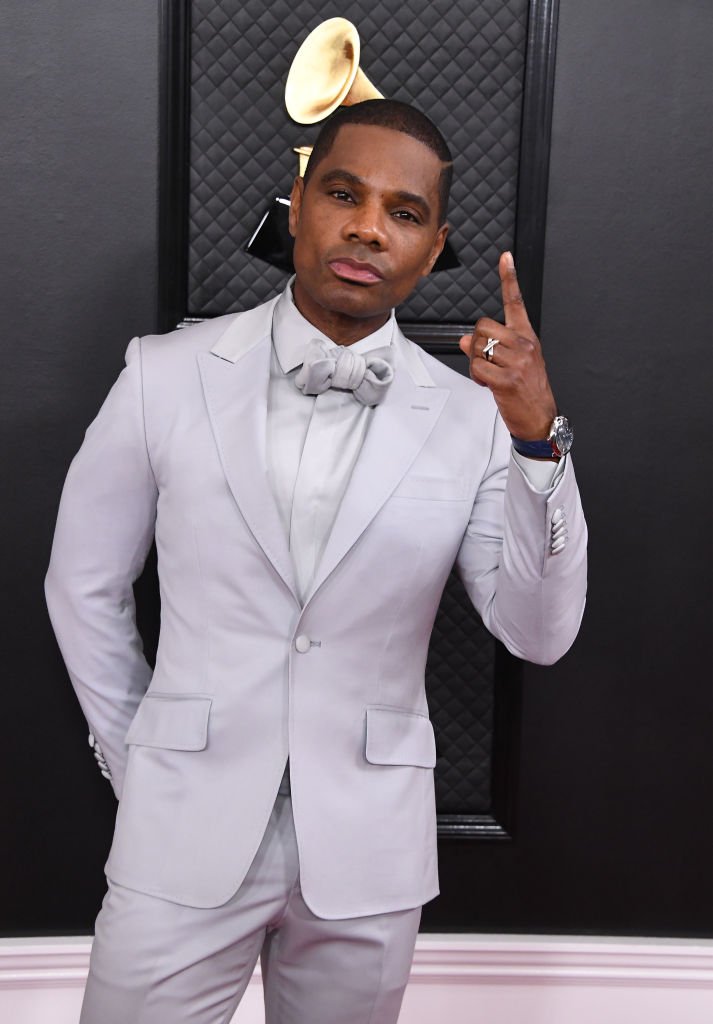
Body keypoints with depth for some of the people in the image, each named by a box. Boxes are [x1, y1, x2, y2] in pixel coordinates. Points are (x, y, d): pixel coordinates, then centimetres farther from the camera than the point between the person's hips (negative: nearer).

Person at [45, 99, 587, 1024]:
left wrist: (537, 439, -19)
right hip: (186, 834, 0)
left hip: (369, 846, 1)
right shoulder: (167, 376, -6)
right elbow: (85, 584, 3)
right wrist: (134, 761, 7)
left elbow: (540, 635, -8)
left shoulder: (473, 414, -5)